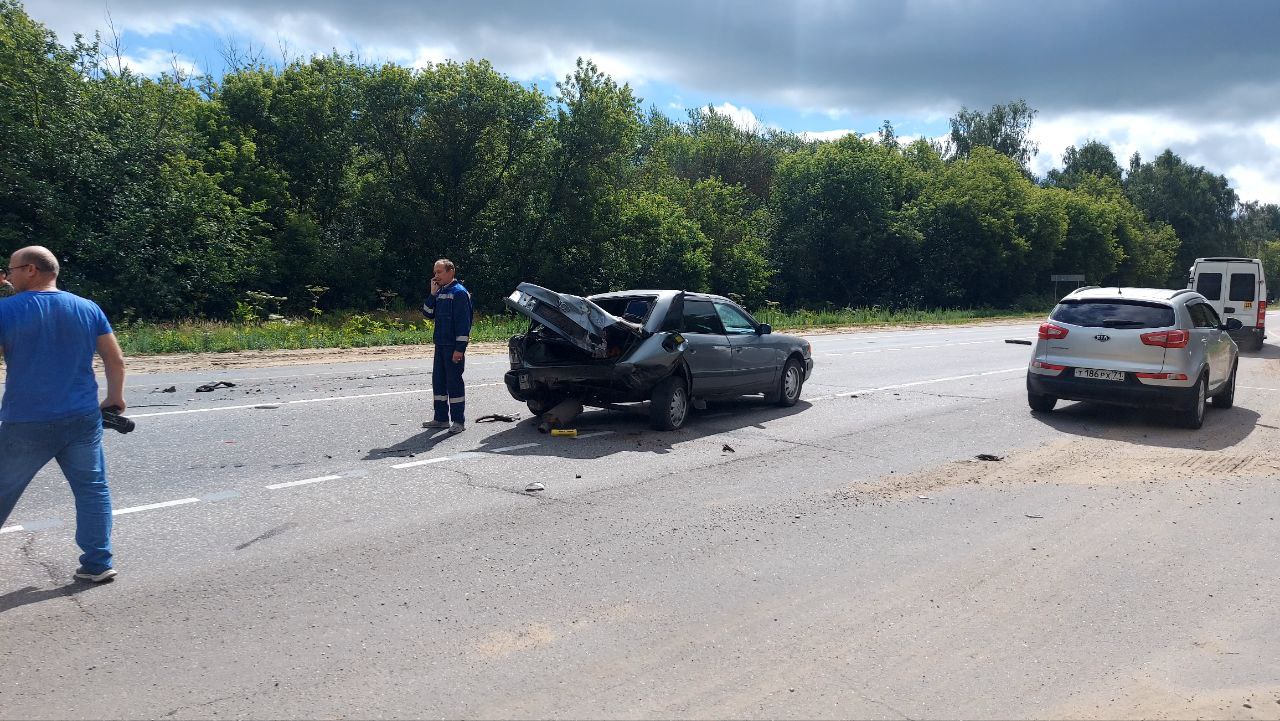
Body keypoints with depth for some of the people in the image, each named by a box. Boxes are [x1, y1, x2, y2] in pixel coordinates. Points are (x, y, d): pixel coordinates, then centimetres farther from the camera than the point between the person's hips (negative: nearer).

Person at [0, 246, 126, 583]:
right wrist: (115, 397, 18)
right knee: (92, 489, 10)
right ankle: (98, 563, 11)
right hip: (83, 420, 3)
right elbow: (116, 360, 6)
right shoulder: (89, 308, 3)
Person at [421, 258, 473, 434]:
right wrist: (432, 294, -1)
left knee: (454, 382, -5)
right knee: (438, 381, 12)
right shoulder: (439, 292, 15)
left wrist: (460, 348, -20)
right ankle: (441, 418, 21)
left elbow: (464, 321, -16)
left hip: (454, 346, -8)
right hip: (440, 345, 8)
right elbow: (428, 313, 11)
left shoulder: (459, 292, -11)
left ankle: (459, 421, 1)